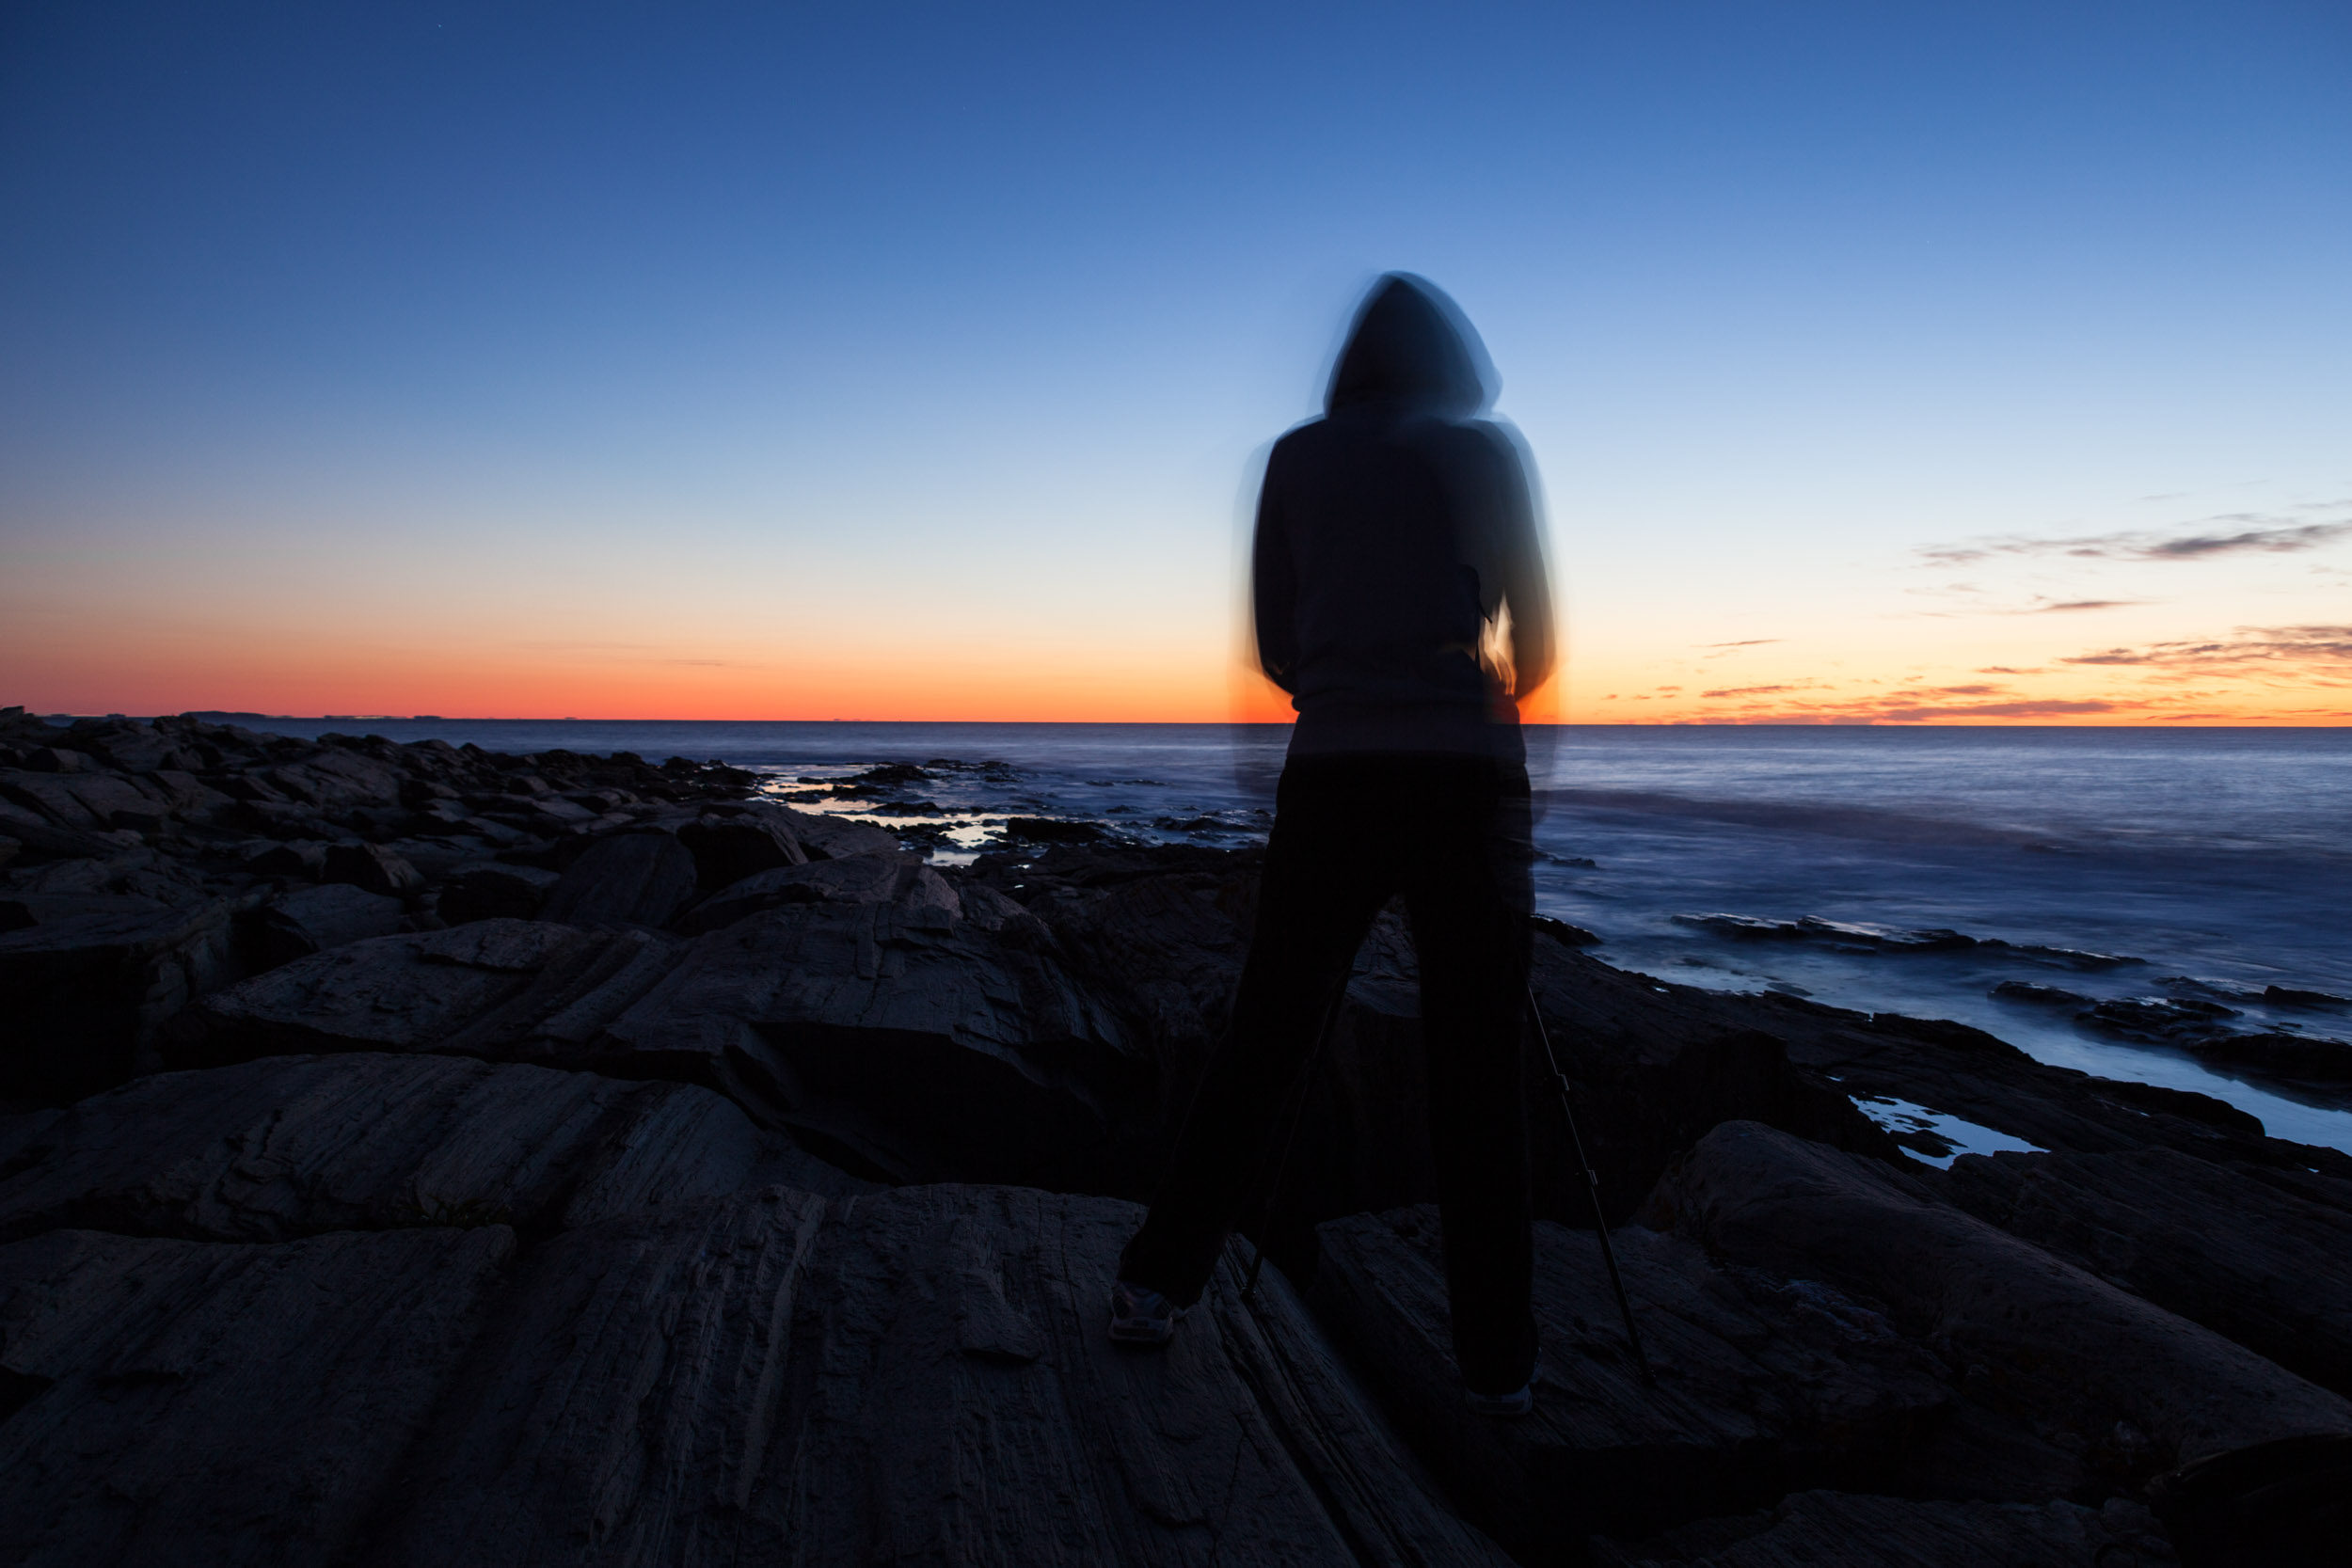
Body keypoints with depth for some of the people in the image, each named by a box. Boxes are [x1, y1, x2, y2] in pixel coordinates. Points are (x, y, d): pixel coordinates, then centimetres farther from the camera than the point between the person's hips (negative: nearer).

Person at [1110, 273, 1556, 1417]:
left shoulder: (1296, 457, 12)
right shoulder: (1488, 450, 8)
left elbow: (1273, 647, 12)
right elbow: (1534, 638, 9)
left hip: (1330, 775, 1)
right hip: (1466, 776, -1)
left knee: (1262, 1041, 10)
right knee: (1477, 1071, 5)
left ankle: (1155, 1284, 15)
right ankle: (1498, 1362, 12)